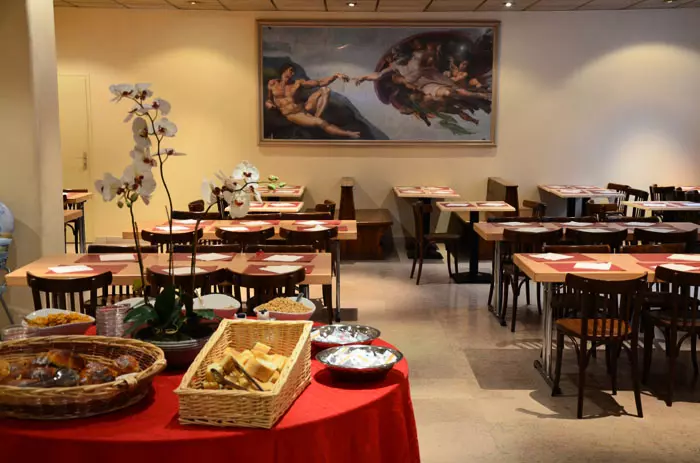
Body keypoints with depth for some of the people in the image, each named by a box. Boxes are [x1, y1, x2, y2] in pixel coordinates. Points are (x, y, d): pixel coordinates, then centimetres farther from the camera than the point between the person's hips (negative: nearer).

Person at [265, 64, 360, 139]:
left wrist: (336, 76, -11)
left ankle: (316, 117, -19)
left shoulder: (297, 83, 9)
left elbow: (320, 83, 1)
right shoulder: (272, 83, 9)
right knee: (320, 122, -29)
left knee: (325, 89, -7)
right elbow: (269, 99, 22)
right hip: (292, 115, -4)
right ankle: (348, 134, -18)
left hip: (304, 108, 4)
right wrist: (268, 103, -5)